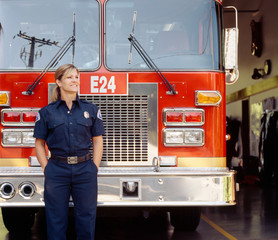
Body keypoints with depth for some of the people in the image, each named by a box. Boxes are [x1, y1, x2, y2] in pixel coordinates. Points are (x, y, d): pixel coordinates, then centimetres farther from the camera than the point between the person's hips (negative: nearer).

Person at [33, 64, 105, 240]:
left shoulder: (91, 109, 6)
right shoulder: (47, 112, 3)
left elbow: (97, 141, 8)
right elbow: (39, 143, 5)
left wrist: (95, 167, 0)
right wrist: (47, 168, -3)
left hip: (85, 169, 1)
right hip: (57, 171, -1)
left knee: (86, 217, 6)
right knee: (56, 218, 5)